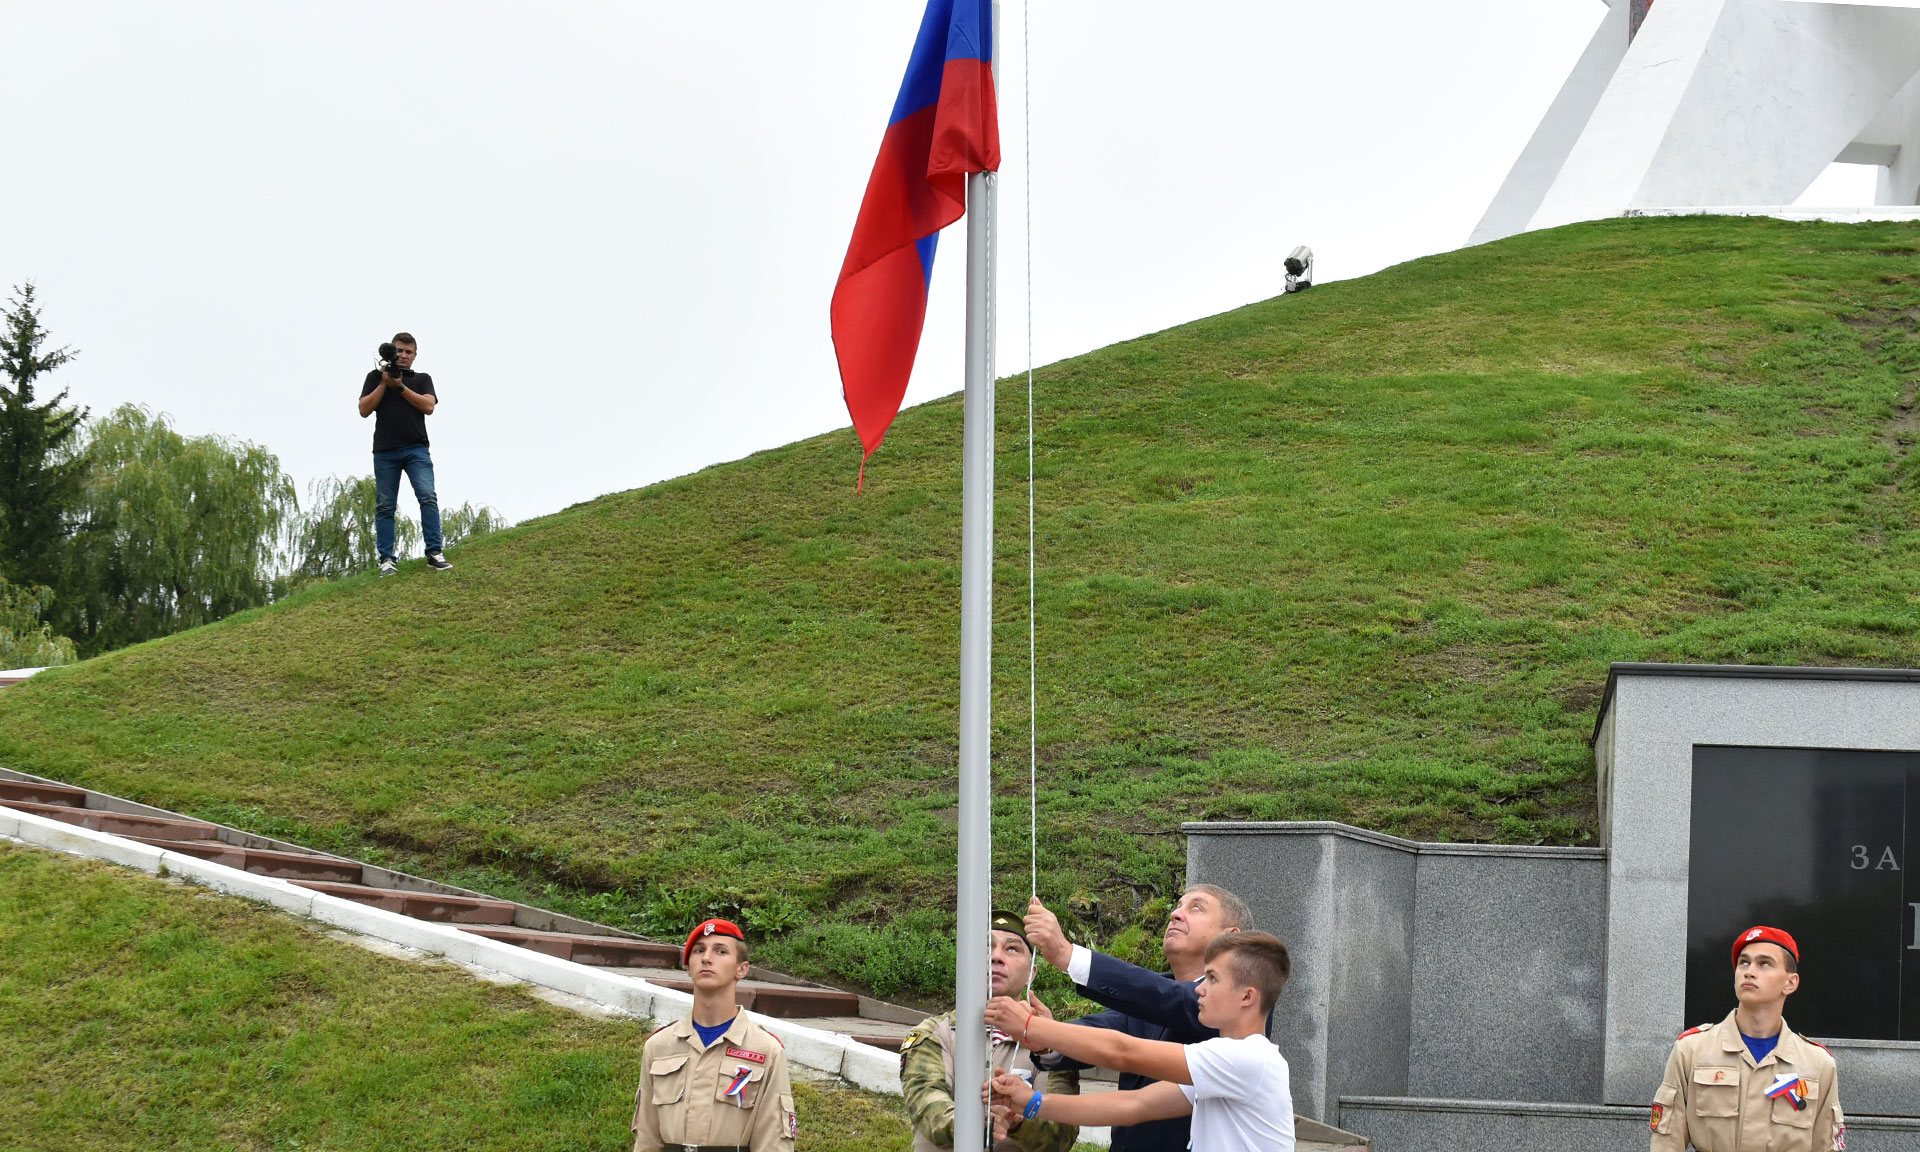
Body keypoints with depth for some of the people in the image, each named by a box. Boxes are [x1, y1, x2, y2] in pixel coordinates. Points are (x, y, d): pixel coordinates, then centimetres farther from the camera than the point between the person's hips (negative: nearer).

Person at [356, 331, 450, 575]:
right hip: (385, 451, 0)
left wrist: (400, 386, -5)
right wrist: (384, 383, -4)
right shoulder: (376, 376, 14)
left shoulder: (422, 379, 16)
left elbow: (428, 406, -2)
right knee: (385, 506, -1)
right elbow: (364, 410, 3)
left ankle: (434, 553, -18)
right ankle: (387, 559, -1)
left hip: (416, 449, 0)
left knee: (428, 498, -16)